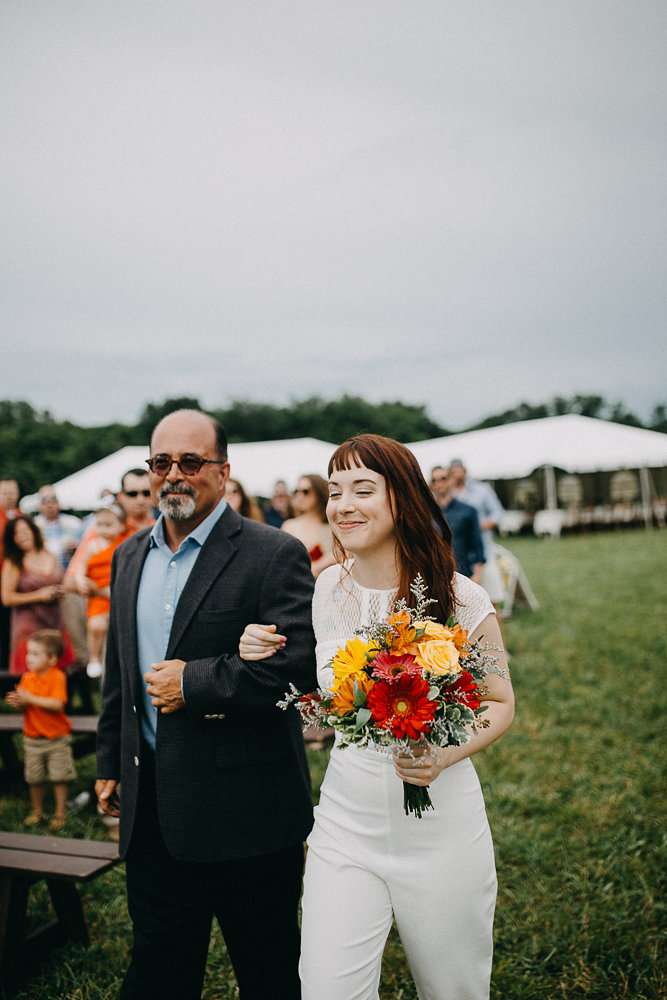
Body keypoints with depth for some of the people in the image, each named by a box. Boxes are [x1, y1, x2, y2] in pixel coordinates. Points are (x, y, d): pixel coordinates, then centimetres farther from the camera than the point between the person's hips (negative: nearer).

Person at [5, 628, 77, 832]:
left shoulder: (57, 677, -15)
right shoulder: (27, 677, 1)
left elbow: (57, 704, -26)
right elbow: (24, 708, 5)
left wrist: (31, 699, -26)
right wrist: (17, 703, -18)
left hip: (56, 739, -5)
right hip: (32, 738, 5)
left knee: (59, 777, 3)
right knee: (34, 778, 13)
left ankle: (60, 814, 15)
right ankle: (37, 811, 30)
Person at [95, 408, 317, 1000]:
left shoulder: (275, 555, -12)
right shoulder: (131, 556, 10)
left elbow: (303, 663, -21)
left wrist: (194, 683, -19)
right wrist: (110, 762, 19)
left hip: (247, 810, -5)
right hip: (152, 806, 6)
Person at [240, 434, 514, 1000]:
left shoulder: (460, 598, -14)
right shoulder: (328, 588, -3)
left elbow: (500, 704, -2)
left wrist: (445, 755, -21)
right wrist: (267, 660, -5)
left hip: (440, 831, -2)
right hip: (345, 826, 2)